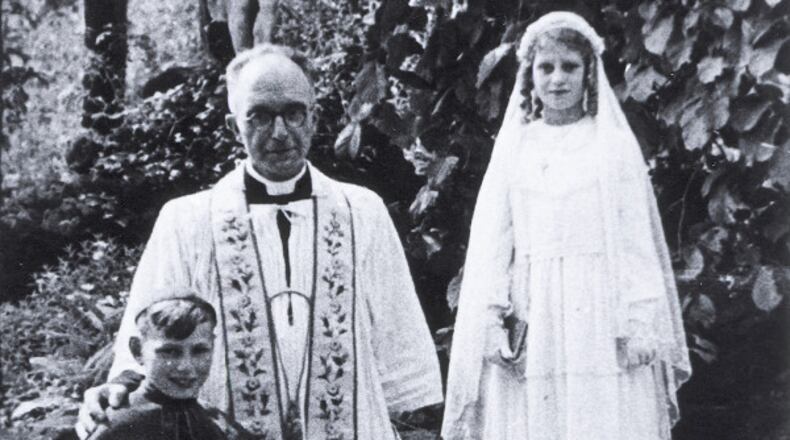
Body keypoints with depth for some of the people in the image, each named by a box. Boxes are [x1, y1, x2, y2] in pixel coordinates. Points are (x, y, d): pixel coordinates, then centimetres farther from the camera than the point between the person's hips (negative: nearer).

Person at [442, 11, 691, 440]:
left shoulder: (615, 144, 6)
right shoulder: (513, 148, 11)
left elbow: (638, 240, 2)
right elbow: (491, 245, 7)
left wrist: (640, 325, -7)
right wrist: (495, 318, -5)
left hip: (601, 316, -1)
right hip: (532, 320, 2)